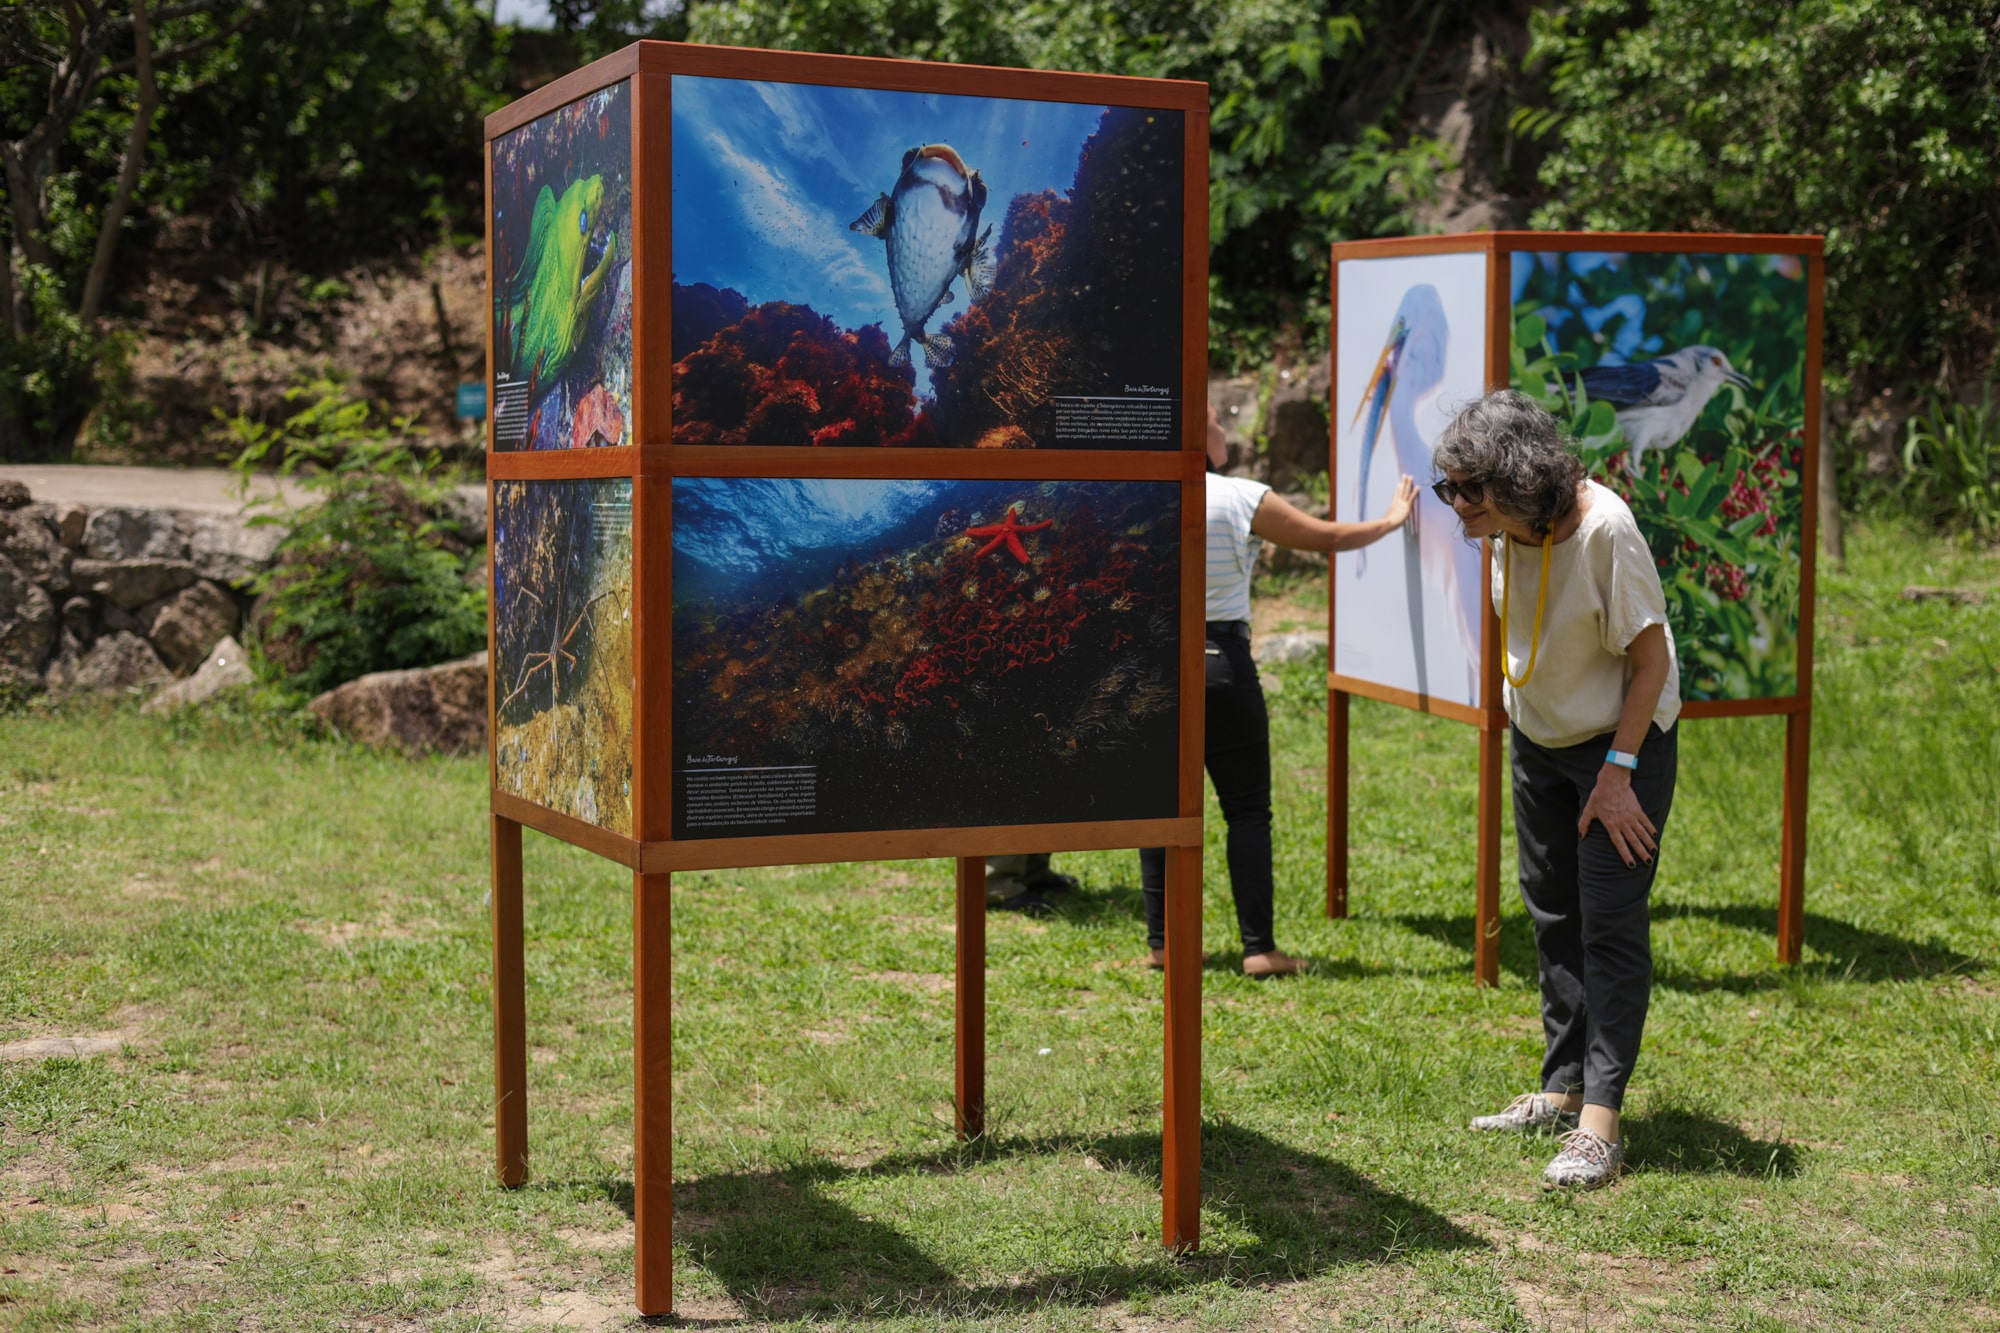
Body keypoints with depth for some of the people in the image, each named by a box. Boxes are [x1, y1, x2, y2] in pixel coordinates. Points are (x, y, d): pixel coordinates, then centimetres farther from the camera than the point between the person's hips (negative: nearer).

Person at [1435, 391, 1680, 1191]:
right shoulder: (1506, 531, -7)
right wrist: (1523, 719, 14)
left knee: (1610, 923, -8)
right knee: (1552, 916, 13)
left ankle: (1599, 1123, -7)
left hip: (1623, 740, -7)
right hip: (1540, 740, 7)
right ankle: (1562, 1089, 25)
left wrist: (1617, 769, -21)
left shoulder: (1603, 531, -27)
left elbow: (1650, 657, -21)